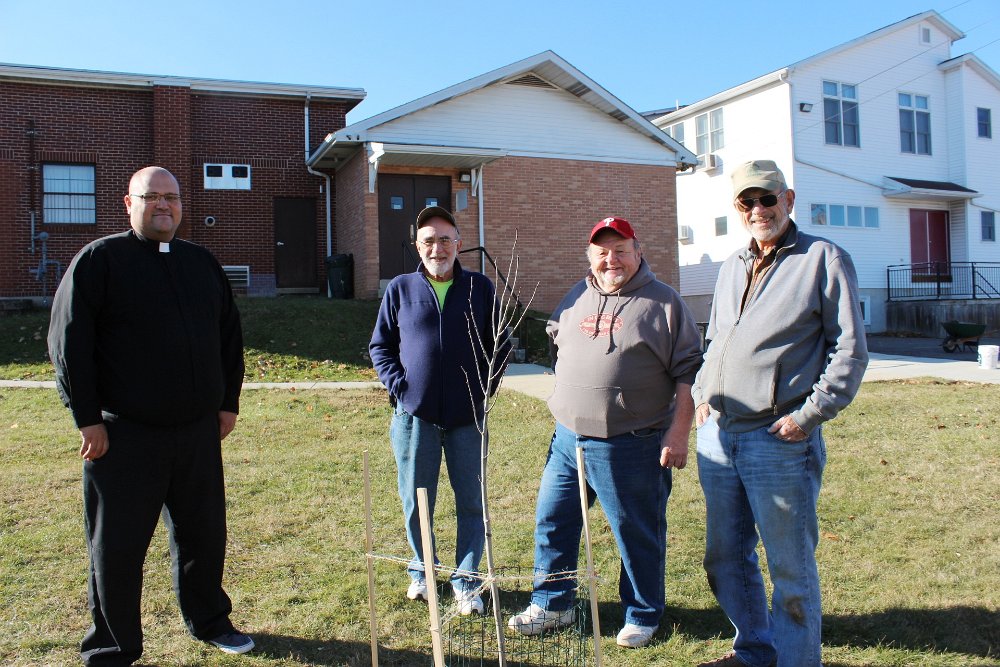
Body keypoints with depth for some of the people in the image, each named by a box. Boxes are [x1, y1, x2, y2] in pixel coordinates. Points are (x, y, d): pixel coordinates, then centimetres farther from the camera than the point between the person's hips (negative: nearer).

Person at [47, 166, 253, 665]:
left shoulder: (203, 263, 11)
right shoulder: (99, 260, -4)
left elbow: (230, 337, 16)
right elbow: (68, 343, -7)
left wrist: (228, 401, 11)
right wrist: (88, 418, -10)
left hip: (199, 431, 4)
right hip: (124, 435, -4)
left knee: (204, 535, 15)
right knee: (116, 547, 7)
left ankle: (209, 621, 35)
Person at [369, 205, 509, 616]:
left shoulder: (480, 288, 5)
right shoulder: (400, 289, 4)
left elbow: (501, 345, 11)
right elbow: (379, 345, 10)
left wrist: (486, 386, 0)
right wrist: (398, 384, -3)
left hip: (467, 416, 0)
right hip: (415, 414, 0)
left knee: (471, 503, 6)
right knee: (416, 501, 10)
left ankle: (466, 581, 20)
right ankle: (422, 571, 31)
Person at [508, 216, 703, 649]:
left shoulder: (663, 302, -4)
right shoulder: (576, 299, 11)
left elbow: (688, 372, -6)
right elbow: (556, 349, 24)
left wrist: (678, 431, -12)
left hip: (631, 447, -5)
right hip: (568, 439, 5)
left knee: (637, 534, 8)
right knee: (552, 521, 12)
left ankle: (642, 616, 28)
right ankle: (552, 603, 31)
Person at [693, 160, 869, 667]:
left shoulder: (824, 259, -3)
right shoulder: (731, 268, 17)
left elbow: (849, 349, -7)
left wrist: (808, 415, -13)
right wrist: (702, 395, 11)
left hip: (779, 439, -7)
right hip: (717, 435, 7)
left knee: (790, 566, 3)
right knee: (725, 558, 17)